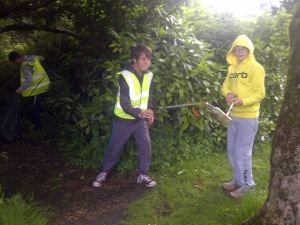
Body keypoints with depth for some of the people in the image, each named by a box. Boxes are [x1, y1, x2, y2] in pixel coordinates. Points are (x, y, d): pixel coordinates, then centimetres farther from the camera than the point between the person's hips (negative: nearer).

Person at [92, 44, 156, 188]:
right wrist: (139, 113, -39)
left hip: (140, 119, 5)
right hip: (124, 119, -5)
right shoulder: (125, 77, -22)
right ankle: (104, 173, 28)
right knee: (115, 148, 7)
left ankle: (142, 175, 16)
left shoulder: (148, 75, -2)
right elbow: (124, 103, -25)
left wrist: (149, 110, -5)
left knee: (146, 145, -1)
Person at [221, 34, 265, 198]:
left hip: (248, 117, -7)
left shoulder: (256, 68, -10)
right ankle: (239, 181, 28)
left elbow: (260, 93, -14)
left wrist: (243, 101, -28)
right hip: (233, 115, 7)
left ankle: (247, 184, 16)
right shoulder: (232, 68, 11)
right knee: (232, 150, 12)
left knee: (242, 151, -2)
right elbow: (225, 86, 14)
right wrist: (228, 94, -8)